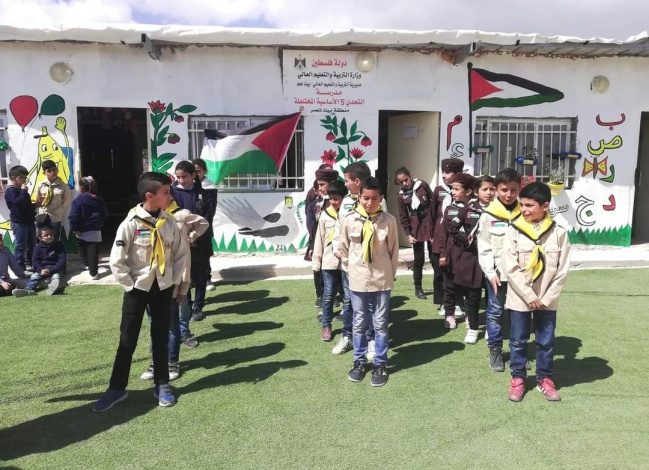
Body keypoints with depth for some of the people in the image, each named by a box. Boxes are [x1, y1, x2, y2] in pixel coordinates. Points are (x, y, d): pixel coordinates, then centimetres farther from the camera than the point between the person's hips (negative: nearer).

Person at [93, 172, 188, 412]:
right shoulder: (131, 223, -14)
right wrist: (130, 285, -9)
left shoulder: (169, 223, -2)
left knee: (161, 338, 11)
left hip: (163, 288, 3)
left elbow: (181, 253, 8)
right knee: (127, 340, 5)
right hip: (137, 288, -3)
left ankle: (162, 385, 24)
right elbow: (117, 260, -11)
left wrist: (174, 281, 2)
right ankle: (117, 388, 18)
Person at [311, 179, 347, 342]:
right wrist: (316, 261, 2)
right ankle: (326, 326, 25)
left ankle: (348, 329, 23)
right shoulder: (325, 215, 0)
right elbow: (319, 239, 4)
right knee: (328, 296, 9)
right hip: (329, 262, 1)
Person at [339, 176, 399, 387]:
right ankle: (360, 361, 29)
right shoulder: (349, 220, -7)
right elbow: (344, 249, 6)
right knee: (359, 324, 13)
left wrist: (390, 274, 5)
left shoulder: (389, 220, -8)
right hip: (358, 281, 1)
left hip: (382, 281, -1)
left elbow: (394, 251, 2)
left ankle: (380, 364, 23)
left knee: (380, 324, 9)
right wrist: (352, 269, 7)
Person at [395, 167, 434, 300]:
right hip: (416, 230, 0)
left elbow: (434, 203, 1)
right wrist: (408, 234, -6)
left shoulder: (423, 185, -2)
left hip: (431, 226, 0)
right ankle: (418, 287, 19)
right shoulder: (401, 197, 0)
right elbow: (403, 218, 3)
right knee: (418, 260, 6)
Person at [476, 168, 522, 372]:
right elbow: (484, 249, -2)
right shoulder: (488, 215, -3)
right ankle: (495, 350, 23)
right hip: (497, 274, -1)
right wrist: (491, 273, -8)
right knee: (495, 312, 8)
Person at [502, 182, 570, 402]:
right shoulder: (514, 230, -8)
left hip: (547, 300, 1)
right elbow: (511, 268, -11)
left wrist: (546, 298, -10)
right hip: (519, 298, -1)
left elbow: (562, 270, -4)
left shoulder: (559, 232, -6)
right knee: (518, 341, 11)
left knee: (546, 341, 14)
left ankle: (545, 378, 31)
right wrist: (529, 296, -14)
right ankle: (518, 377, 28)